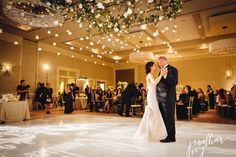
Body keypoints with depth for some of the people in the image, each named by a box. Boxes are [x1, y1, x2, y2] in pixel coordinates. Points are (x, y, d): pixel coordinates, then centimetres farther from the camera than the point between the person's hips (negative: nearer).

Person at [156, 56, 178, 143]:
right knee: (163, 118, 15)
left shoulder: (172, 69, -8)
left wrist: (166, 75, -31)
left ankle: (171, 137, 11)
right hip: (161, 98, 9)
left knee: (169, 118, -1)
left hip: (168, 98, -9)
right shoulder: (162, 70, 18)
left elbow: (175, 82, -22)